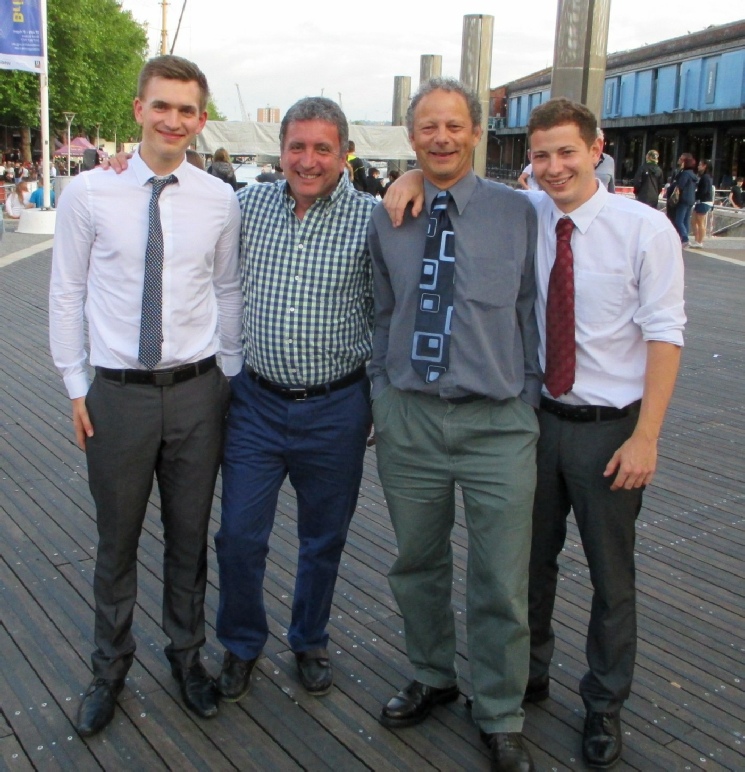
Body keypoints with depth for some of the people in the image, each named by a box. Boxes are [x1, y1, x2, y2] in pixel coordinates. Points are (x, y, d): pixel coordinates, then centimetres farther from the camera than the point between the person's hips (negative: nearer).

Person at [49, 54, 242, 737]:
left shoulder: (219, 201, -1)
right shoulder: (89, 194, -5)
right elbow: (67, 294, 1)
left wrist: (229, 378, 10)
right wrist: (76, 386, 0)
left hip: (197, 392, 1)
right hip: (117, 393, -1)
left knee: (190, 537, 15)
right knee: (117, 542, 13)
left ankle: (188, 655, 38)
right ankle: (110, 668, 36)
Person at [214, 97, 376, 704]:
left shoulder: (371, 218, -7)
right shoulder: (247, 206, 1)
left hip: (337, 409, -1)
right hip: (256, 402, 2)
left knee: (324, 540, 14)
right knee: (240, 537, 7)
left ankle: (310, 642, 38)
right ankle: (242, 645, 31)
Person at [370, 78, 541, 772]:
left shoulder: (516, 213, -1)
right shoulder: (386, 220, 6)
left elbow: (532, 314, 2)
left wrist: (530, 402, 1)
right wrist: (381, 394, 9)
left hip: (498, 422, -2)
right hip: (408, 419, 3)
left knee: (501, 584, 6)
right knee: (417, 565, 18)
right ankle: (432, 677, 44)